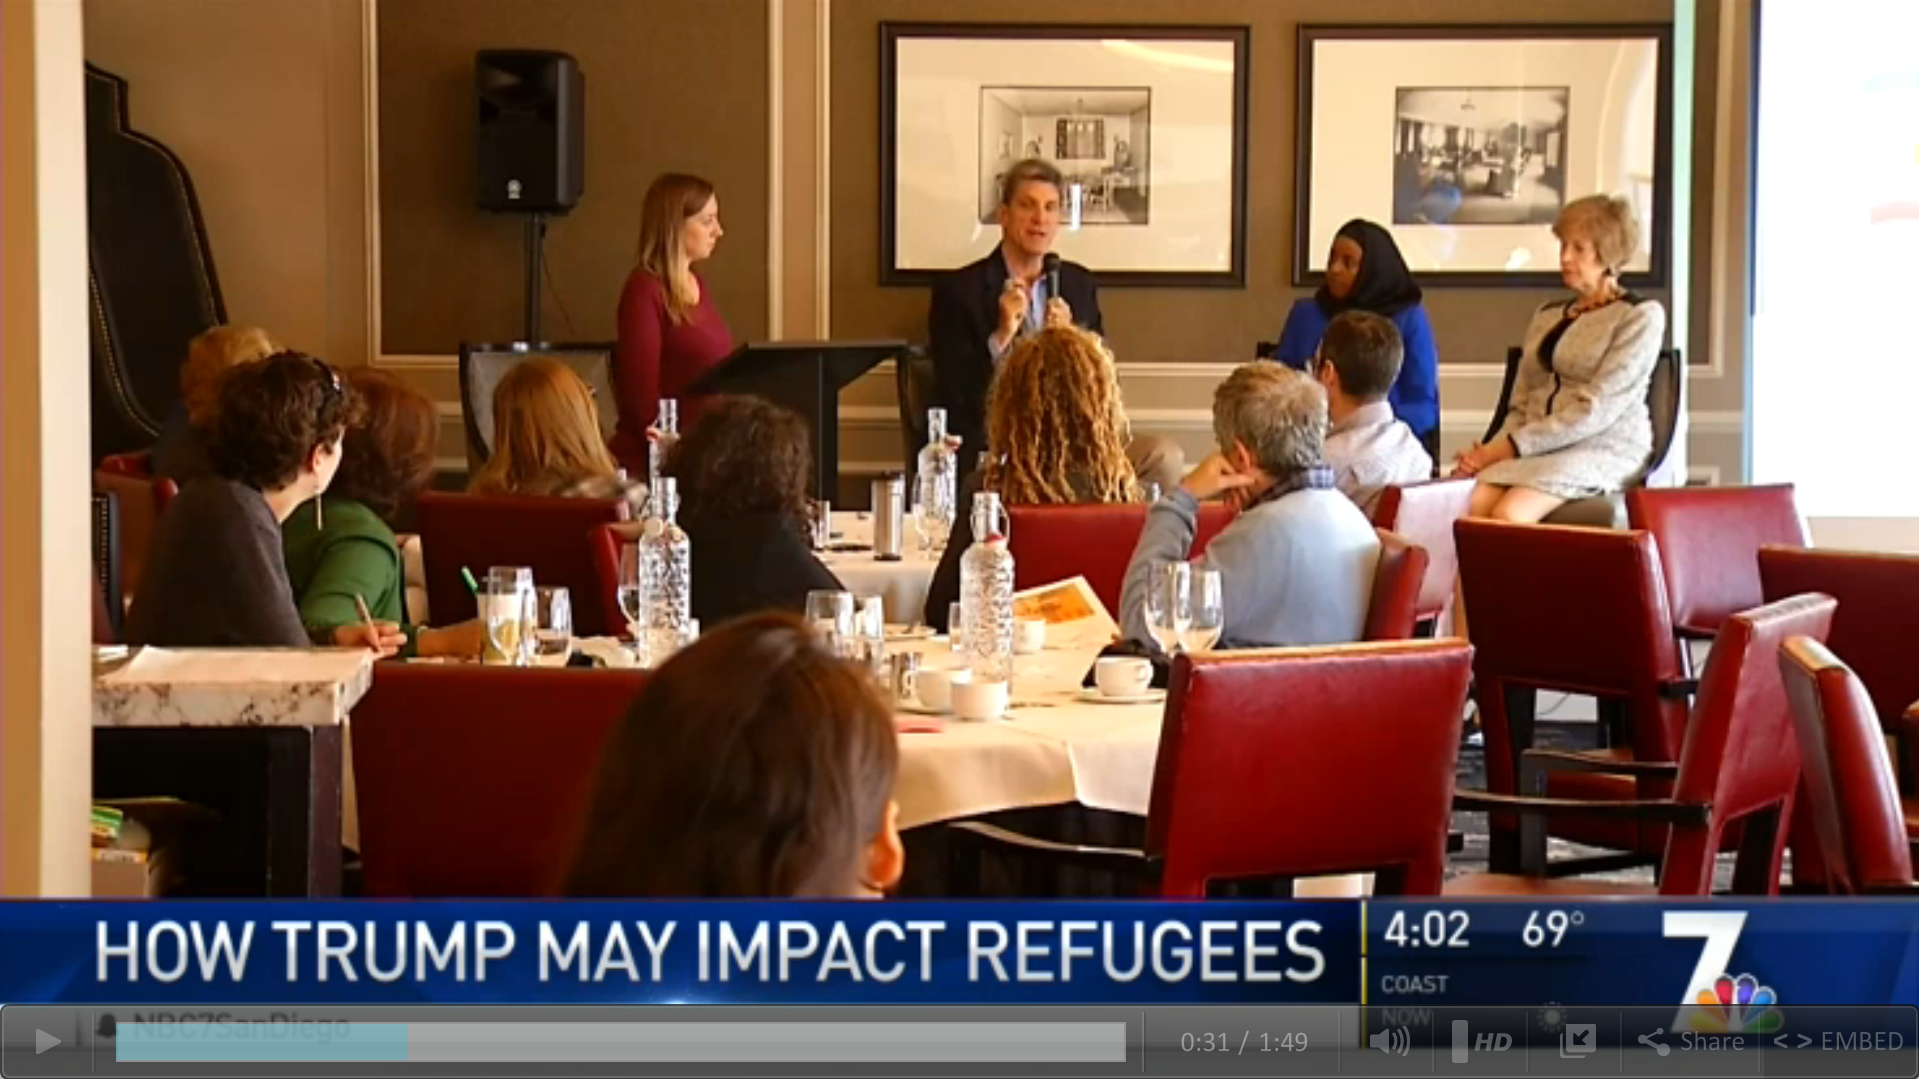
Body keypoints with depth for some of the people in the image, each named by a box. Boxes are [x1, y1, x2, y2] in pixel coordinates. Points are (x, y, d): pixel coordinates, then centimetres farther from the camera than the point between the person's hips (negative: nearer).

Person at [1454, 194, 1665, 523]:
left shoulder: (1640, 316, 1)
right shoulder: (1547, 316, 22)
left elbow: (1596, 410, -11)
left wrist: (1511, 446, -15)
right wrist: (1490, 450, -4)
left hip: (1604, 449, -5)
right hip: (1537, 447, 5)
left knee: (1509, 514, -34)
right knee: (1469, 504, -29)